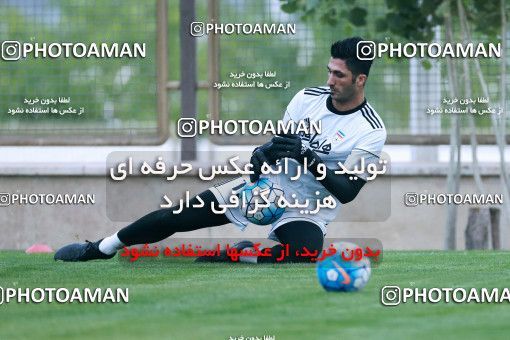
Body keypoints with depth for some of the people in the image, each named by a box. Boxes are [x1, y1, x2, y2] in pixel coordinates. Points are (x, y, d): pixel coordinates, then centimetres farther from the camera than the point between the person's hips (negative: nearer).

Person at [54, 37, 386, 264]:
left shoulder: (371, 132, -15)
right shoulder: (307, 99, -1)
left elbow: (347, 191, -18)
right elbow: (280, 143, 9)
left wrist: (308, 158, -30)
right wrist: (264, 154, -15)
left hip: (307, 213, -4)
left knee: (303, 254, -39)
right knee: (178, 216, -4)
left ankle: (242, 254, -14)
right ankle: (101, 248, 12)